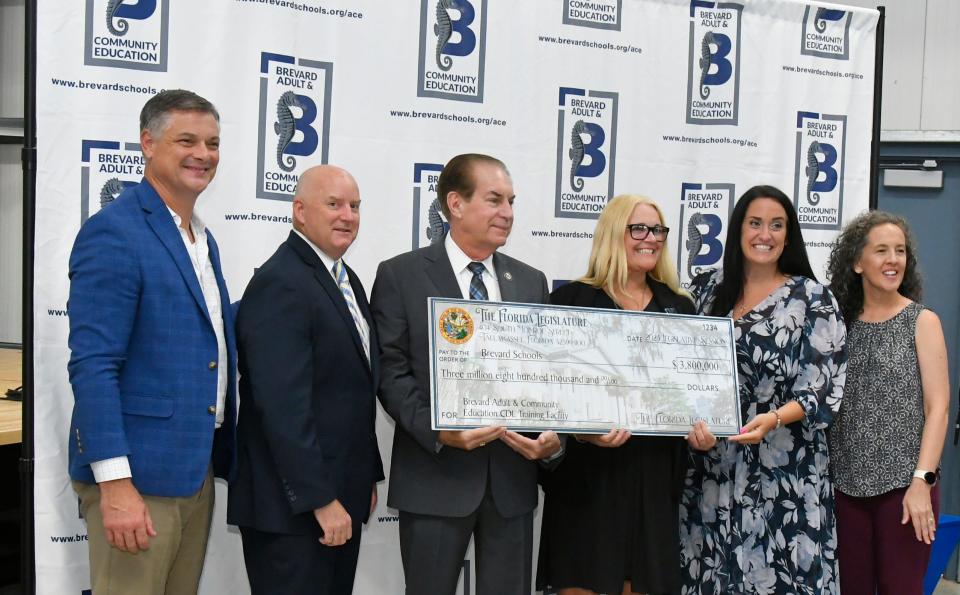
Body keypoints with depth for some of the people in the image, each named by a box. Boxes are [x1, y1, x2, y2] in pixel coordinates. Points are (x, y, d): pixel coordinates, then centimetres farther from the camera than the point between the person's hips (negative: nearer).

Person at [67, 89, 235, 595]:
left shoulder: (203, 239, 15)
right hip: (138, 473, -8)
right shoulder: (112, 232, -12)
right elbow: (92, 366, -18)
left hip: (197, 469, 8)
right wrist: (115, 483, -22)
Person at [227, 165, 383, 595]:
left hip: (341, 497, 9)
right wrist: (320, 499, -22)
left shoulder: (347, 281, 14)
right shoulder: (279, 284, -16)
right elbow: (283, 406, -22)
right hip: (293, 507, -9)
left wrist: (368, 476, 16)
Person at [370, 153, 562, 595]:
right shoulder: (401, 275, -1)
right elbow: (391, 372, -7)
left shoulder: (531, 282, 12)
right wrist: (438, 430, -20)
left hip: (513, 474, 4)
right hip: (435, 475, -4)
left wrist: (553, 435, -7)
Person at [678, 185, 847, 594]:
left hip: (785, 470, -3)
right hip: (712, 468, 3)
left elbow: (824, 385, -7)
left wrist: (774, 419, -23)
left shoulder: (811, 297, -2)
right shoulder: (707, 289, 9)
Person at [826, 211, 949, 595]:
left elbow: (937, 407, -6)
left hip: (903, 482, -3)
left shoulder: (922, 321, 0)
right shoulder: (840, 322, 7)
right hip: (847, 483, 3)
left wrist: (922, 480, -15)